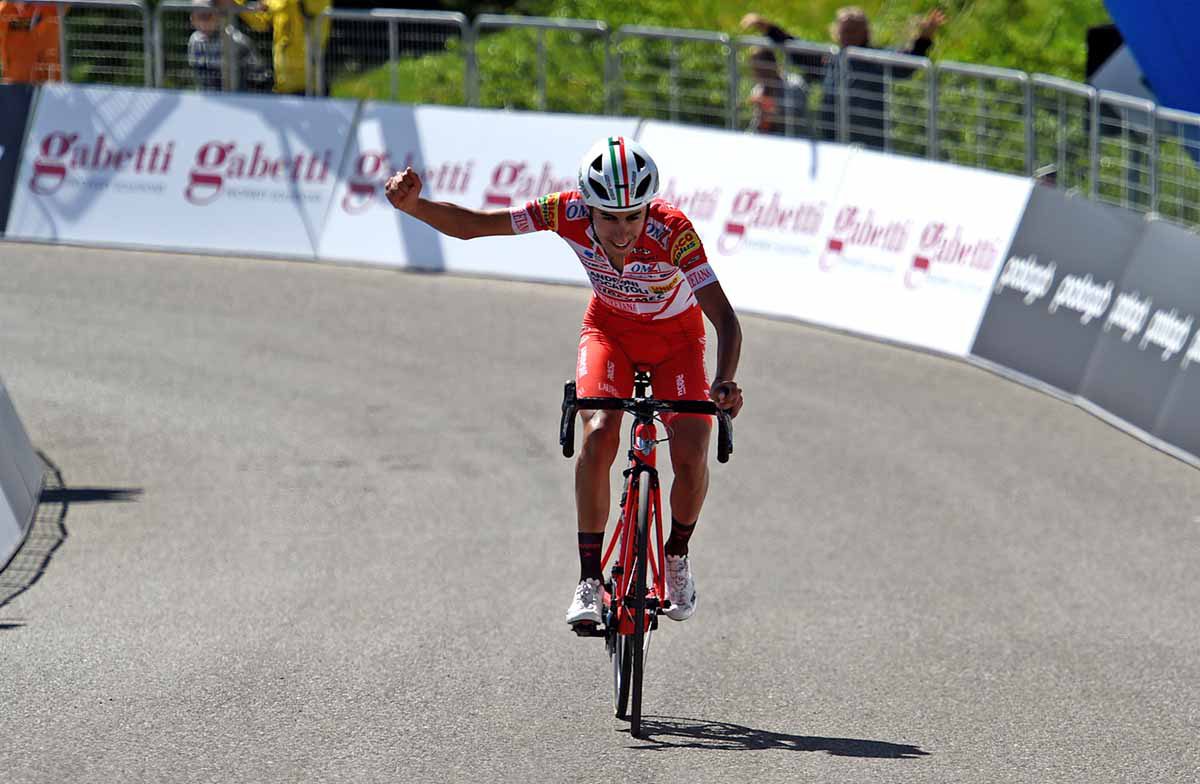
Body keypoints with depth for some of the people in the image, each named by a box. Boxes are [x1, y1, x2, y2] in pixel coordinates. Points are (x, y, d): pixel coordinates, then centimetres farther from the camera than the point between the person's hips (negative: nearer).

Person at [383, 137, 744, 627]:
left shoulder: (672, 231, -37)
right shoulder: (569, 213, -30)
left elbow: (725, 318, -41)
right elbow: (470, 226, -22)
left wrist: (725, 382, -59)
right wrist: (411, 205, -40)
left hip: (675, 336, -1)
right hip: (610, 328, 1)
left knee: (690, 456, -17)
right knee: (599, 434, -25)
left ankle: (678, 554, 15)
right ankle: (589, 579, -18)